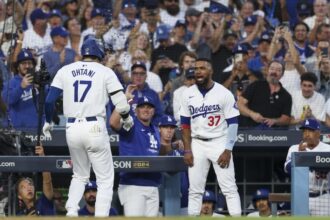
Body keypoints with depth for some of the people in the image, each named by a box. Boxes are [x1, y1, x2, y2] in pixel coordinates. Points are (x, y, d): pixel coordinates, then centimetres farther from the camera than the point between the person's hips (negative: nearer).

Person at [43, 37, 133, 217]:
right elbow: (121, 104, -4)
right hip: (94, 128, -4)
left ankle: (71, 213, 5)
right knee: (105, 179, 5)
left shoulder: (65, 71, 10)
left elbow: (50, 100, 4)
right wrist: (127, 119, 16)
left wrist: (47, 122, 20)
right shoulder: (105, 72, 2)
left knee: (80, 176, 22)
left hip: (72, 128, 4)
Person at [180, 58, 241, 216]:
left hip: (219, 143, -3)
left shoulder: (224, 94, -7)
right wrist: (187, 150, 0)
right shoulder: (188, 94, 3)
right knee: (194, 189, 5)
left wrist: (228, 150, -13)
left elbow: (233, 123, -6)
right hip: (197, 144, 3)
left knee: (229, 188, -6)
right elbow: (185, 124, 8)